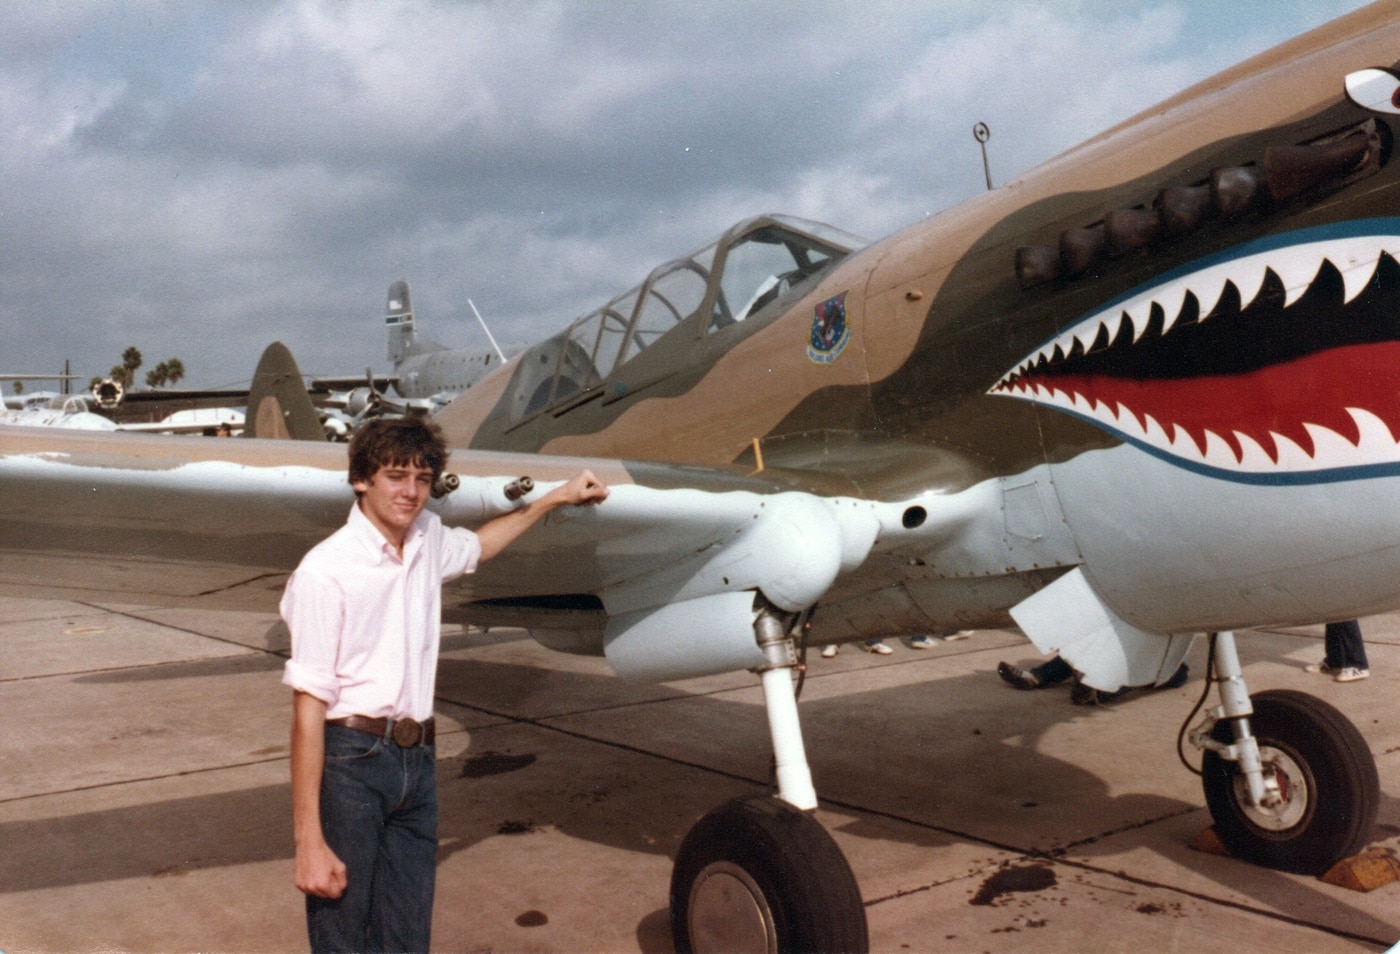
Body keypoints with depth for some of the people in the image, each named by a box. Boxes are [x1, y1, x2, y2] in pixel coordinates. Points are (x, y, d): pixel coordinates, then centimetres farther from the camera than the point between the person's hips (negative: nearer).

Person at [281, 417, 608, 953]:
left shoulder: (429, 539, 6)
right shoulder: (326, 569, -14)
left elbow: (476, 546, 33)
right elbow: (309, 706, -16)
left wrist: (556, 498, 37)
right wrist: (309, 842, -17)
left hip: (417, 761, 6)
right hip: (351, 762, -6)